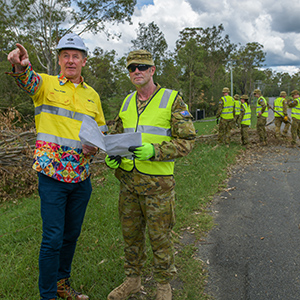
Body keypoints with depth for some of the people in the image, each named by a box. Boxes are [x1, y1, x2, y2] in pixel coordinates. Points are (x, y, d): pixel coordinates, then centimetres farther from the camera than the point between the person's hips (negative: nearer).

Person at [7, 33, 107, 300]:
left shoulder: (92, 95, 12)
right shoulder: (46, 84, -1)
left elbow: (102, 129, 20)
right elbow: (28, 80, -25)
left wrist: (95, 146, -2)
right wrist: (22, 66, -48)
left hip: (81, 177, 5)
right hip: (53, 176, -5)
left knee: (71, 235, 17)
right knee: (53, 238, -1)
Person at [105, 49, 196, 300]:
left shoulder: (172, 99, -5)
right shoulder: (127, 102, 12)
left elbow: (186, 140, -9)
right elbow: (116, 135, 21)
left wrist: (154, 151, -24)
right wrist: (111, 156, -1)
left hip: (157, 182, -5)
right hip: (127, 179, 5)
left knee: (160, 236, 7)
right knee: (131, 233, 16)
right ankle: (133, 280, 35)